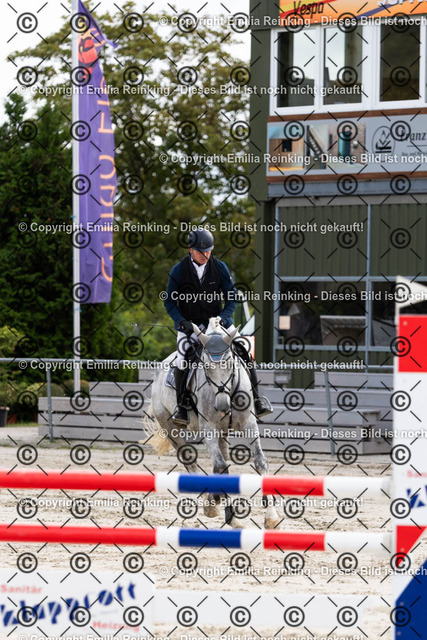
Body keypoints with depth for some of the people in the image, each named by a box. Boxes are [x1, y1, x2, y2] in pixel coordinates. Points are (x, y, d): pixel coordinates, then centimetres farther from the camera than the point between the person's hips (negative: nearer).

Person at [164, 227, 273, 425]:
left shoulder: (220, 267, -3)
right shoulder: (178, 271, -6)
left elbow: (232, 297, 2)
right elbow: (170, 301, -1)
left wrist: (224, 316, -16)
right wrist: (182, 321, -16)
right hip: (188, 324, -2)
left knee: (243, 352, -10)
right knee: (182, 359, -24)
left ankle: (255, 398, 3)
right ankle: (181, 405, -9)